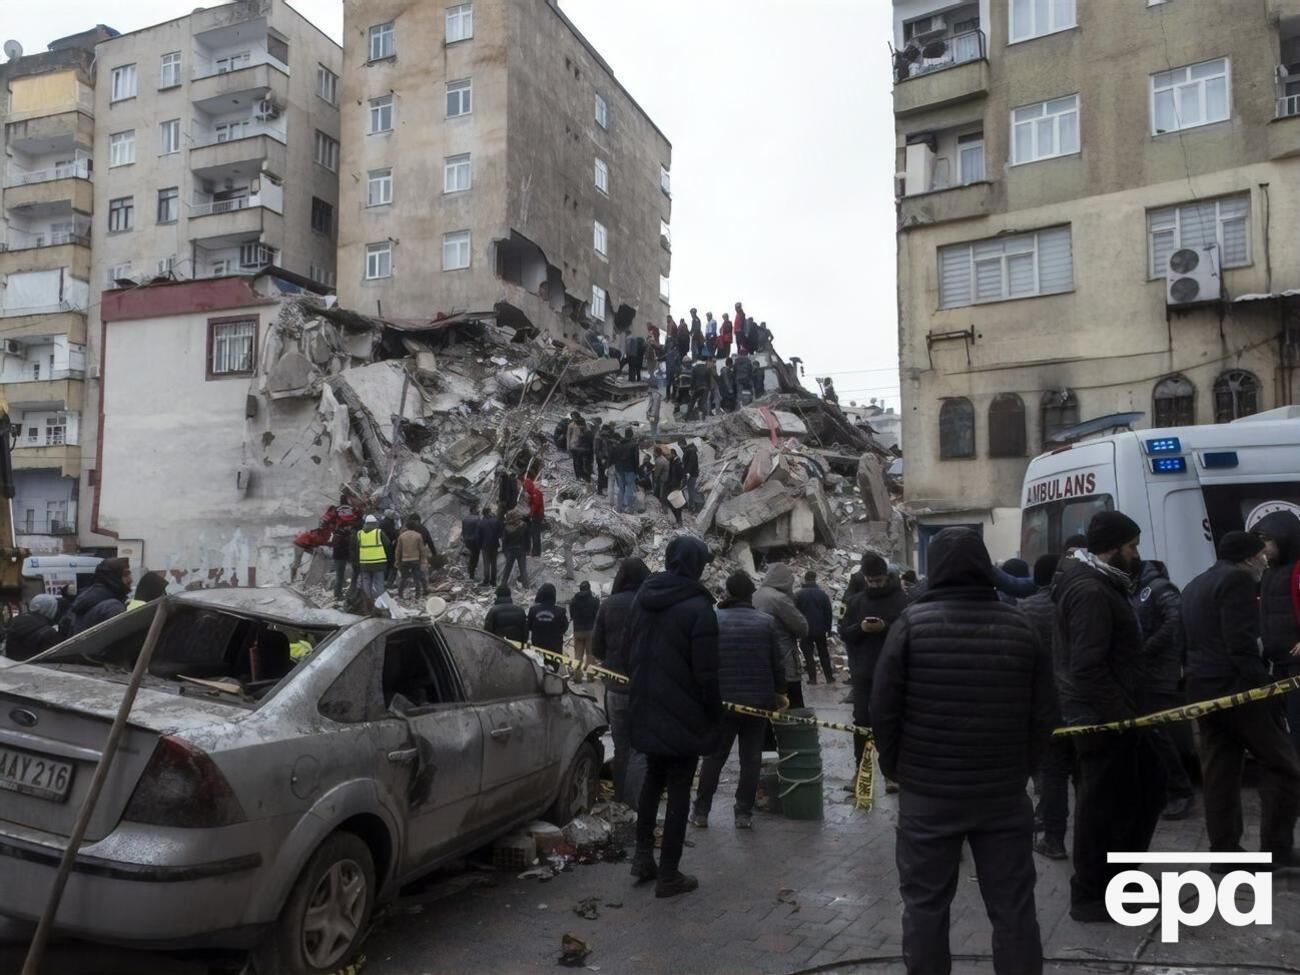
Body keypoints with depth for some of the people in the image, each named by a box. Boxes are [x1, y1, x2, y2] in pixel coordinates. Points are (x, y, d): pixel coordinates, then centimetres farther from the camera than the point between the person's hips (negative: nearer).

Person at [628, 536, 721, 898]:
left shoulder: (643, 598, 4)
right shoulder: (698, 607, -18)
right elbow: (706, 672, -17)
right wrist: (715, 716, -6)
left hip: (647, 711, 6)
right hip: (684, 716, -6)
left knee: (653, 779, 22)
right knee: (679, 790, 4)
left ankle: (643, 856, 25)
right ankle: (668, 875, 11)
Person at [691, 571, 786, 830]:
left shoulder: (713, 620, -5)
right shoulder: (766, 622, -3)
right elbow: (777, 662, -1)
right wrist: (779, 692, 14)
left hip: (722, 700, 0)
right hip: (759, 701, 0)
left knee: (714, 756, 11)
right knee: (751, 758, 9)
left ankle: (701, 811, 15)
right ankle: (744, 813, 10)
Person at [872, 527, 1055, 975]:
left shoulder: (912, 622, -9)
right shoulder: (1020, 626, 0)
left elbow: (883, 707, -8)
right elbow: (1044, 714, 2)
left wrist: (895, 766, 6)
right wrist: (1022, 768, 15)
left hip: (927, 790, -2)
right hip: (1004, 792, 2)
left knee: (925, 904, 10)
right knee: (1012, 906, 12)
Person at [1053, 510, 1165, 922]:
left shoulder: (1099, 584, 13)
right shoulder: (1090, 592, -22)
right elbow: (1087, 667, -27)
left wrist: (1124, 709, 18)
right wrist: (1119, 713, -22)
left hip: (1111, 714, 11)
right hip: (1103, 718, -11)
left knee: (1149, 786, 21)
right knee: (1104, 806, 1)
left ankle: (1119, 871, 33)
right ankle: (1089, 897, 14)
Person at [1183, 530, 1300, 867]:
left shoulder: (1194, 586, 20)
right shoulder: (1238, 580, -10)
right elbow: (1242, 644, -19)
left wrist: (1196, 681, 18)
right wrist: (1263, 690, -18)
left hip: (1202, 688, 9)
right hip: (1235, 686, -9)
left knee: (1219, 771, 10)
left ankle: (1223, 852, 12)